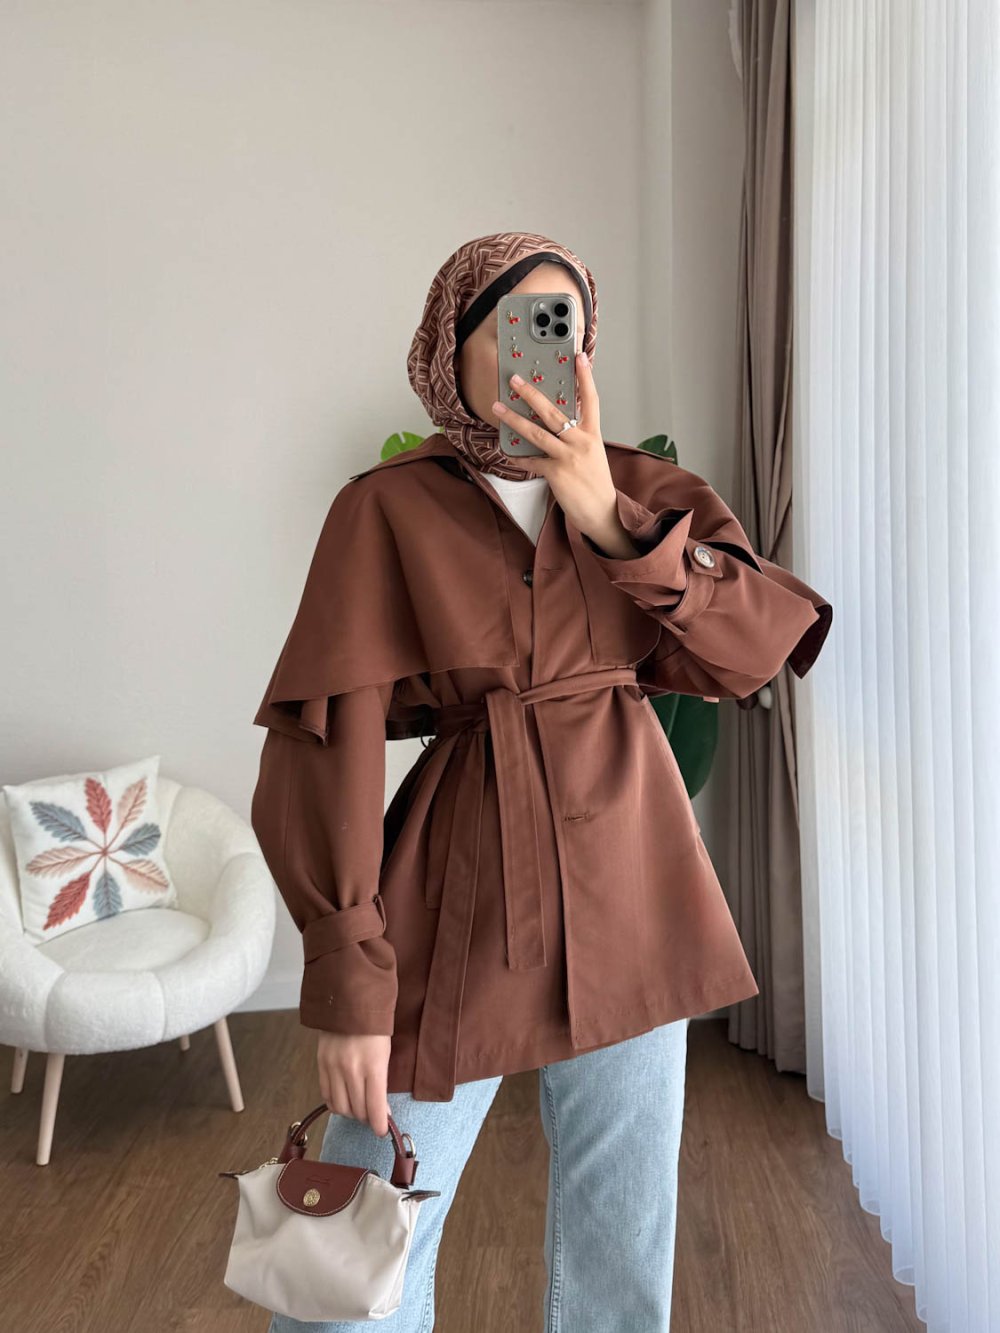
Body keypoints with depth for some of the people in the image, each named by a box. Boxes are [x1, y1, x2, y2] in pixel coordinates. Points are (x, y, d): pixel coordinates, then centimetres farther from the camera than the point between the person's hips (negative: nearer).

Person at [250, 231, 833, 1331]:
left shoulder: (645, 490, 6)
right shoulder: (388, 507, -5)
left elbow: (756, 650, -7)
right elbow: (329, 742, -10)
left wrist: (608, 519, -19)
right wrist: (351, 980, -14)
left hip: (629, 887, 4)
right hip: (461, 894, -3)